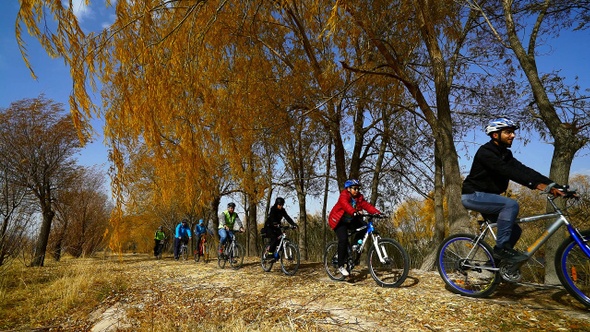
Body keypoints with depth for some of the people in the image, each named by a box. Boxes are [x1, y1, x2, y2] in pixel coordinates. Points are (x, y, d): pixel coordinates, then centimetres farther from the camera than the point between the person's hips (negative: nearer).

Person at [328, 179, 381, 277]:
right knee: (343, 239, -24)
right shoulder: (344, 195, -19)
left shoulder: (359, 197, -1)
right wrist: (354, 212, -58)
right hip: (339, 221, -6)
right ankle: (340, 266, -13)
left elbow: (367, 205, -15)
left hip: (351, 220, 6)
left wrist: (377, 212, -32)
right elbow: (345, 205, -39)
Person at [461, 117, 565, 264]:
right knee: (511, 205, -28)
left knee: (515, 230, 4)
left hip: (486, 197, 9)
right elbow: (507, 171, -30)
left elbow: (523, 170, -2)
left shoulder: (505, 154, 10)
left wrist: (551, 184, -14)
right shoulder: (485, 152, -16)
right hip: (473, 195, -9)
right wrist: (536, 184, -39)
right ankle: (502, 248, -17)